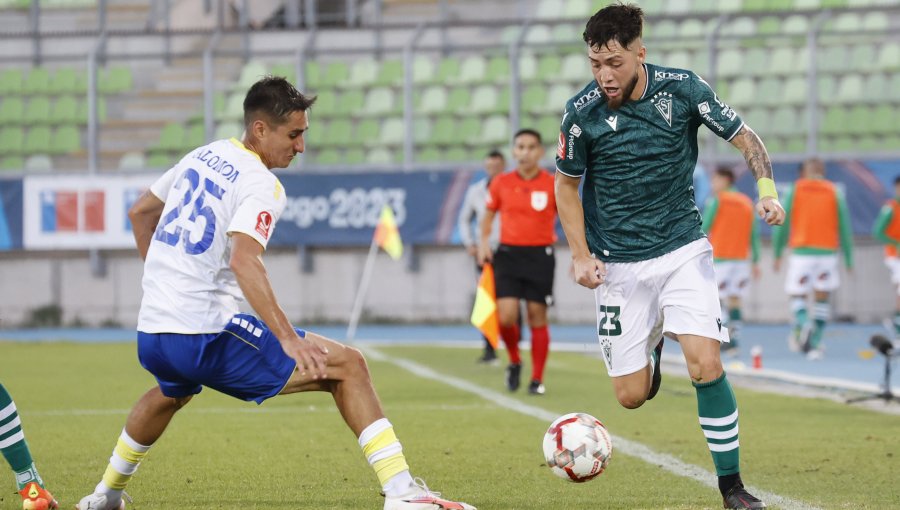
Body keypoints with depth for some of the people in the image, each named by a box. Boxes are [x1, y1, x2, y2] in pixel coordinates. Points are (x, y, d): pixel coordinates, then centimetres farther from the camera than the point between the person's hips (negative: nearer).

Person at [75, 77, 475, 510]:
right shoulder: (261, 185, -11)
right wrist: (288, 339, -30)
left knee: (171, 393, 44)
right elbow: (244, 260, -27)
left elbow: (139, 213, 28)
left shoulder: (201, 157, 14)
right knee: (347, 366, -7)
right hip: (205, 336, -8)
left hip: (151, 335, 8)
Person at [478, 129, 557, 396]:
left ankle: (537, 379, 9)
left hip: (540, 256, -1)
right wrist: (484, 241, 2)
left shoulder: (553, 185, -1)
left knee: (537, 317, -1)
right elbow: (489, 214, 18)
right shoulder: (501, 184, 4)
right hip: (508, 254, 1)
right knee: (506, 316, -10)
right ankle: (514, 361, 18)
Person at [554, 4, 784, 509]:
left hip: (683, 249, -1)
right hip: (619, 263, 1)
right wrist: (581, 255, -4)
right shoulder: (582, 112, -11)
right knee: (632, 396, 1)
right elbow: (567, 183, 5)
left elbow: (746, 138, 1)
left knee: (706, 364, -18)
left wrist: (767, 190, -17)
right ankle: (652, 345, 38)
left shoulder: (683, 88, -11)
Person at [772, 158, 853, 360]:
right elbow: (844, 227, 5)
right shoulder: (834, 192, 7)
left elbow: (782, 224, 1)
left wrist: (778, 254, 9)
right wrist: (849, 259, 10)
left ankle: (802, 324, -23)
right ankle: (815, 344, 4)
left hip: (801, 251, -1)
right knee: (822, 298, 10)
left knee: (797, 295, 8)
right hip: (827, 252, 1)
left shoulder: (795, 190, 4)